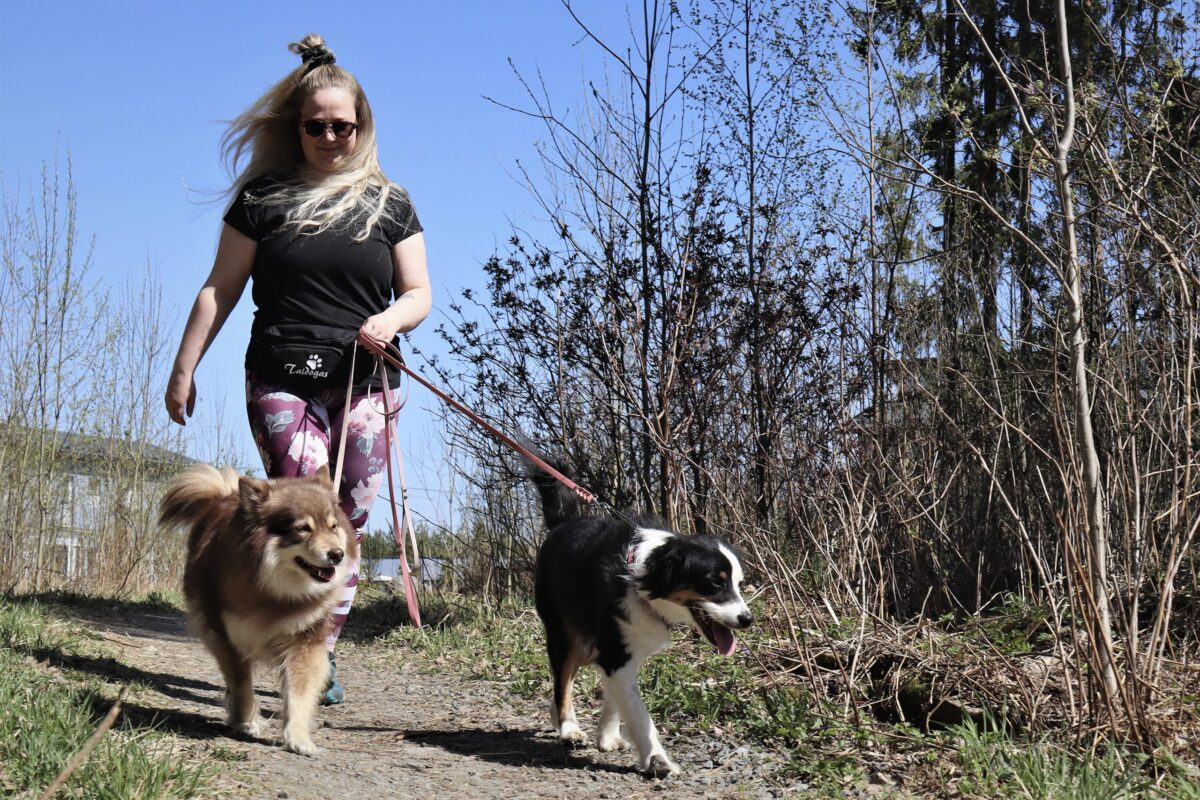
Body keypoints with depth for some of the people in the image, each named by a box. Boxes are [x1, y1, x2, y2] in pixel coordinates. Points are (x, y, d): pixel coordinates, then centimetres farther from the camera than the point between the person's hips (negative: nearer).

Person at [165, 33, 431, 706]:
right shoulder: (264, 197, 9)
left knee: (347, 522, 2)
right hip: (283, 382, -2)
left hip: (364, 384, 2)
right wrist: (185, 367, 6)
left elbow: (420, 294, 11)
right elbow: (221, 289, 11)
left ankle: (322, 650, 12)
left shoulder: (389, 203, 12)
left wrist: (393, 318, -12)